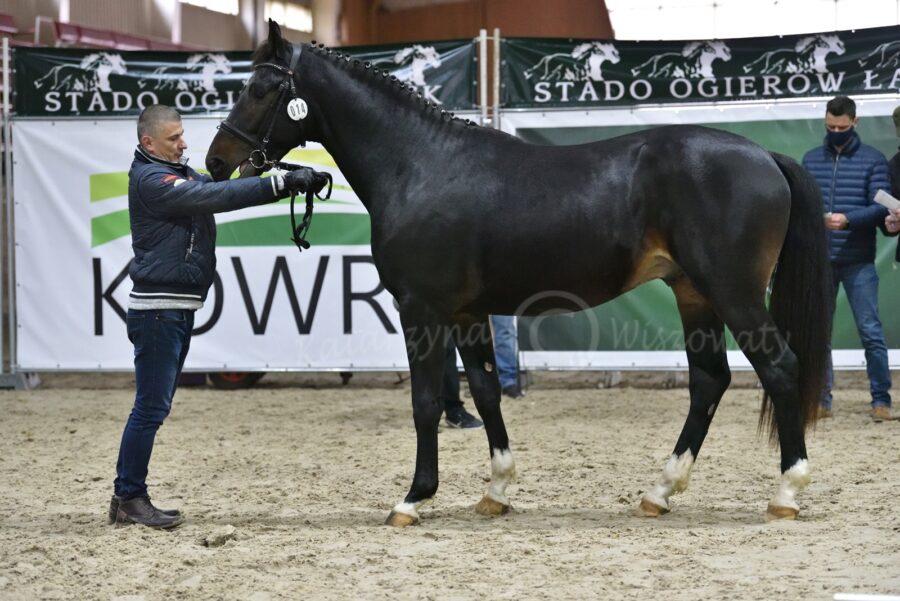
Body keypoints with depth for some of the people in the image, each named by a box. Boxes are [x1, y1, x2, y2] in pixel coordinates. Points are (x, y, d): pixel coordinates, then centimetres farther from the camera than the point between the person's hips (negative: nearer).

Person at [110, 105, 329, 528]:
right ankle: (128, 498, -3)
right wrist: (280, 184, -27)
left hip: (179, 309, 10)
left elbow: (219, 189, 9)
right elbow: (216, 196, -24)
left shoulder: (178, 173, 16)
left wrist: (290, 183, -5)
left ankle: (130, 497, 16)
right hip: (158, 310, -10)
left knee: (155, 406, 12)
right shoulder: (151, 179, -15)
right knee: (151, 407, -8)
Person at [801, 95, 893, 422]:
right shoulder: (811, 159, 11)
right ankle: (821, 399, 12)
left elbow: (881, 207, -6)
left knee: (870, 331, -3)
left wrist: (847, 219, -21)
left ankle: (881, 400, 2)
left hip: (858, 261, -3)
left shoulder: (873, 160, 1)